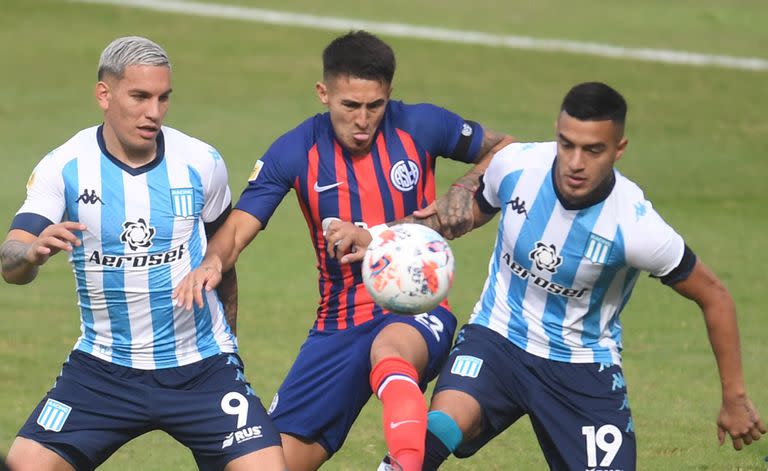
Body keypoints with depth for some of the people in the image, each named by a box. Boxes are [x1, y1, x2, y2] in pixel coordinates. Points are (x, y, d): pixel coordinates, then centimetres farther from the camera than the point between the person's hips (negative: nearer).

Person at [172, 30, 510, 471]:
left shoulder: (421, 127, -7)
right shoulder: (295, 151, -5)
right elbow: (238, 229, -9)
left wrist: (461, 197, -11)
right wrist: (212, 263, -32)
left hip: (416, 312, -3)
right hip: (339, 325, 3)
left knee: (389, 352, -41)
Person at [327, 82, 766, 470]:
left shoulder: (635, 227, -23)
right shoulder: (515, 164, -15)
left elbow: (715, 297, -8)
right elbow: (473, 211, 9)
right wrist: (379, 240, 0)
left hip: (584, 368, -1)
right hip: (496, 340, 1)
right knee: (437, 431, -29)